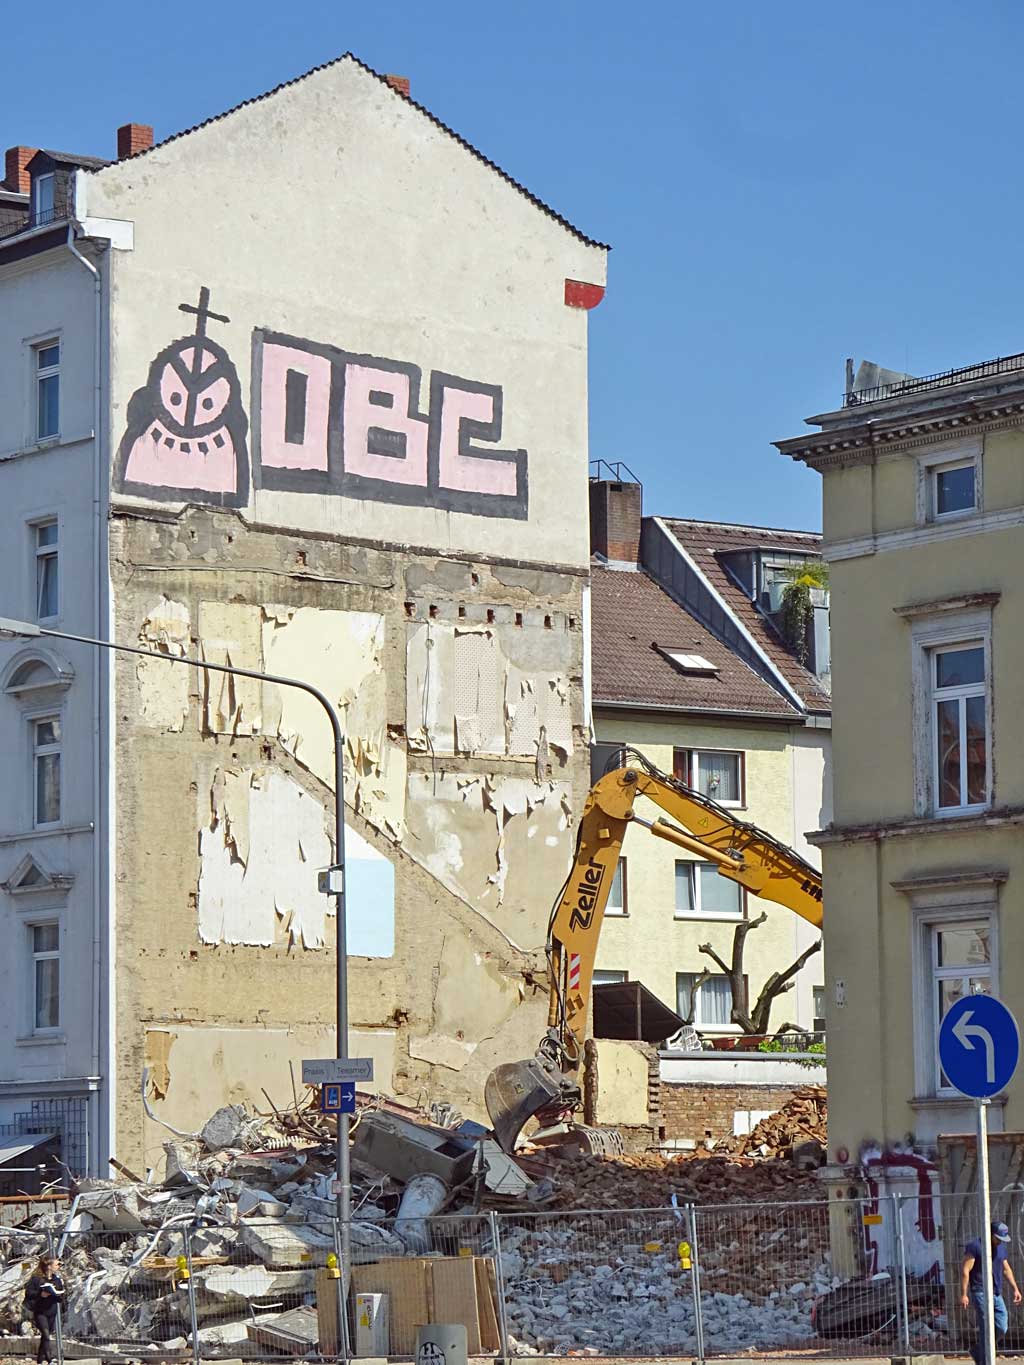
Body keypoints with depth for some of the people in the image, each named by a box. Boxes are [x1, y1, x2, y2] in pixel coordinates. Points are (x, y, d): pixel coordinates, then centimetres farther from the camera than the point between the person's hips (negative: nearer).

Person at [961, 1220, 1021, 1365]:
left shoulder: (1001, 1248, 15)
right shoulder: (974, 1247, -8)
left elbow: (1006, 1269, 24)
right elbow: (965, 1270, -11)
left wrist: (1015, 1288, 17)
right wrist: (963, 1294, -16)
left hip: (997, 1295, 7)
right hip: (981, 1294, -7)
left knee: (1001, 1329, 0)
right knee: (986, 1330, -9)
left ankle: (977, 1351, 20)